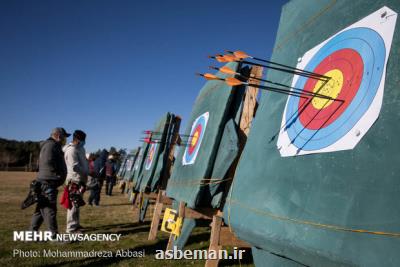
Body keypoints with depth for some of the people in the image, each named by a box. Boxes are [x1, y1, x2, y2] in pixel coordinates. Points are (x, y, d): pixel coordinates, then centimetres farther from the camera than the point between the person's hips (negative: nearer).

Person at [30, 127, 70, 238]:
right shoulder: (50, 145, -11)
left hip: (48, 183, 11)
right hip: (48, 182, -11)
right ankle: (54, 235, -2)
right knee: (49, 209, -6)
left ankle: (32, 233, 24)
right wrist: (57, 175, -17)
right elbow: (48, 162, -24)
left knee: (41, 208, 16)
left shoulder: (55, 146, 22)